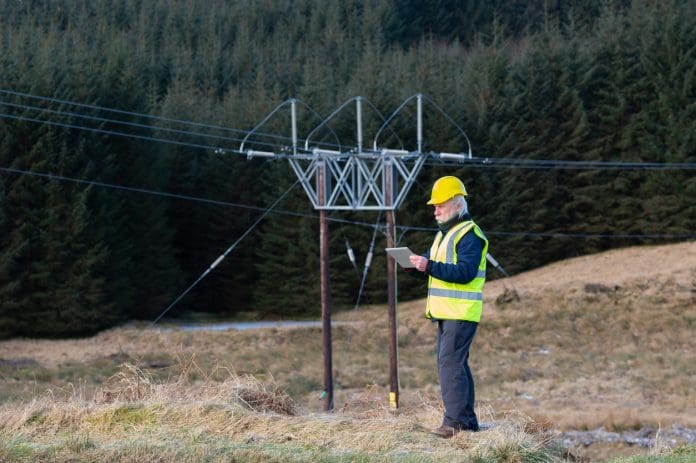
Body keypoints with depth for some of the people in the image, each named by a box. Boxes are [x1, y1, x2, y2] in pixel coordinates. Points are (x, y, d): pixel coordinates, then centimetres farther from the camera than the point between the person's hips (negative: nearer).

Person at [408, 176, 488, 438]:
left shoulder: (469, 235, -13)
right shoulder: (445, 233, 20)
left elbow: (465, 272, -24)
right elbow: (436, 267, 22)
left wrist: (429, 266, -28)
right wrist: (417, 263, 0)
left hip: (461, 313, -10)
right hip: (446, 313, 10)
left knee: (450, 364, -14)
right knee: (455, 365, 12)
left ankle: (455, 421, -15)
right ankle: (468, 421, 17)